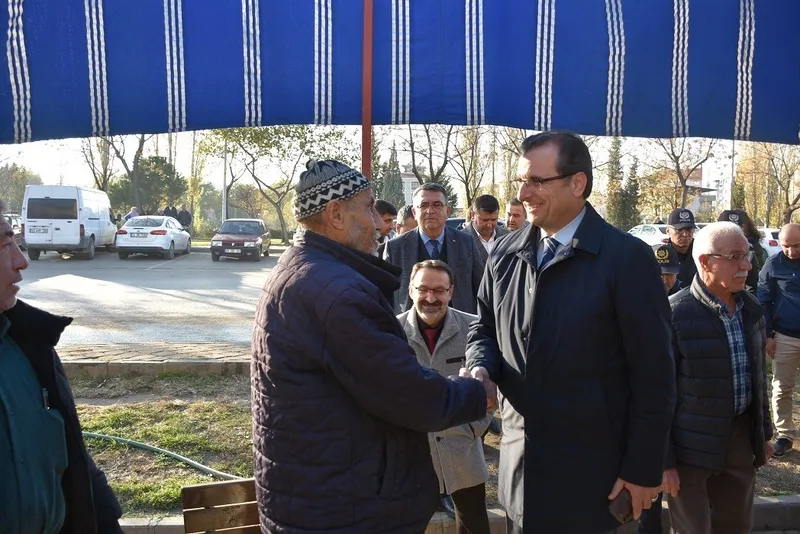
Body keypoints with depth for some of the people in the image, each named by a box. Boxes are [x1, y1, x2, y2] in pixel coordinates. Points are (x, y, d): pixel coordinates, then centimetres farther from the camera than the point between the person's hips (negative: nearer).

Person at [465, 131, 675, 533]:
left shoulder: (627, 258, -13)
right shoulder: (505, 254, 3)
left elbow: (653, 376, -11)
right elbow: (484, 328, 13)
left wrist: (643, 469, -9)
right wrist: (481, 369, -8)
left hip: (593, 473, -4)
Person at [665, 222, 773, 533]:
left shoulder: (751, 309, 3)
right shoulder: (674, 315, -20)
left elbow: (758, 375, 15)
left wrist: (764, 432, 18)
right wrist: (664, 459, -16)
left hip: (742, 438, 7)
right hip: (690, 448, -6)